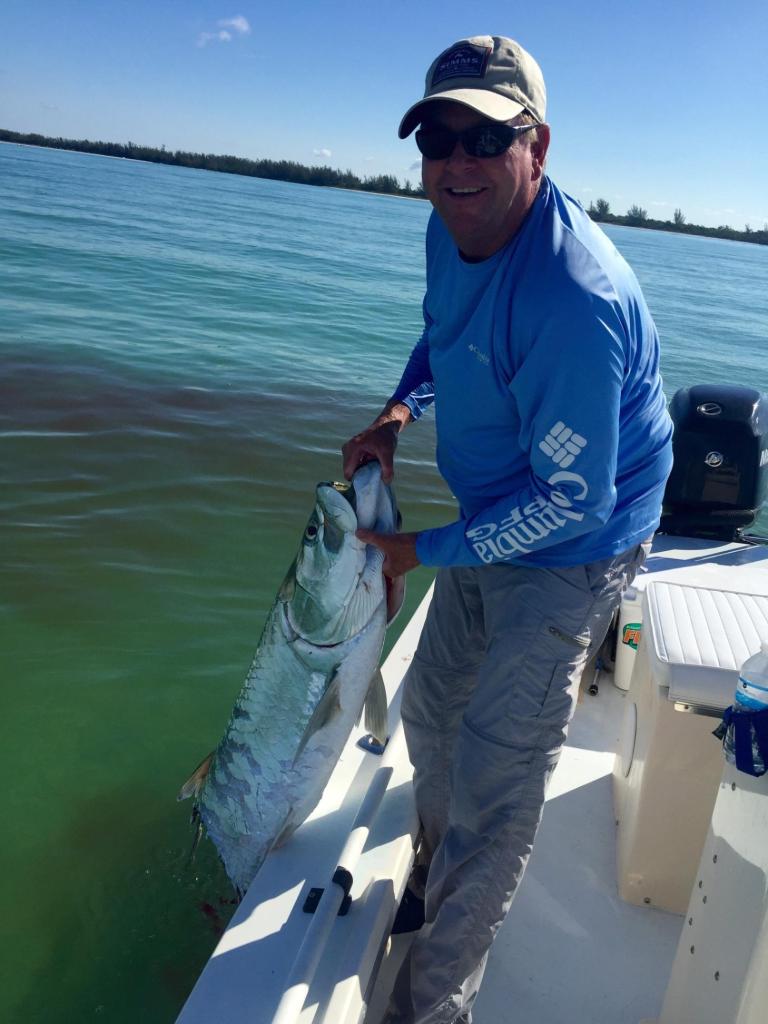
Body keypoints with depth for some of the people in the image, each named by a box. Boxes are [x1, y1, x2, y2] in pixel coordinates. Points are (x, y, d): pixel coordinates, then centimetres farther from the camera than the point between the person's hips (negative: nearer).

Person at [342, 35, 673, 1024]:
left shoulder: (570, 300, -33)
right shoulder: (454, 227, -5)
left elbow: (573, 503, -28)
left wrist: (428, 550, -19)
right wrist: (396, 412, -3)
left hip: (574, 547, -9)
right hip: (493, 521, 9)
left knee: (494, 782, -2)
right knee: (429, 710, 21)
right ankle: (435, 872, 49)